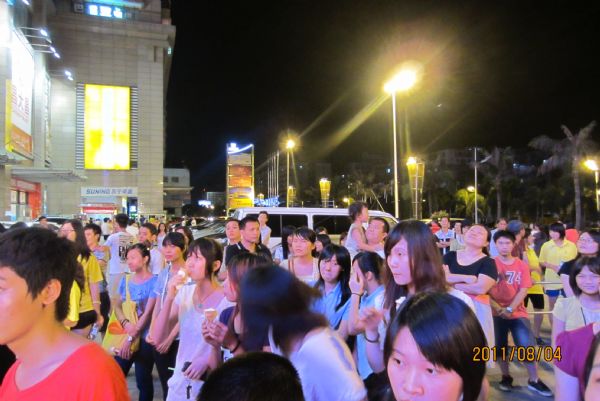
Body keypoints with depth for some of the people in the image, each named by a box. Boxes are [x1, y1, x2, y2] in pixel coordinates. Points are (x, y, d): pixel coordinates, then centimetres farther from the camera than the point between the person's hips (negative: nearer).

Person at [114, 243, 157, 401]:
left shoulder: (154, 281, -10)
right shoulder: (125, 280, 6)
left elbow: (148, 313, -14)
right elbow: (117, 306, 6)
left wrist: (131, 339, -17)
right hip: (125, 335, 5)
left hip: (144, 338, -4)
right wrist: (125, 323, -15)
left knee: (143, 380, 6)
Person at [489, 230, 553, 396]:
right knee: (500, 346, 8)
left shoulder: (522, 266, -1)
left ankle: (534, 380, 14)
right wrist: (499, 309, -17)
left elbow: (523, 291, -7)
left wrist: (509, 309, -17)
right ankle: (506, 377, 26)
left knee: (527, 346, -4)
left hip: (518, 312, 1)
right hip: (497, 313, 0)